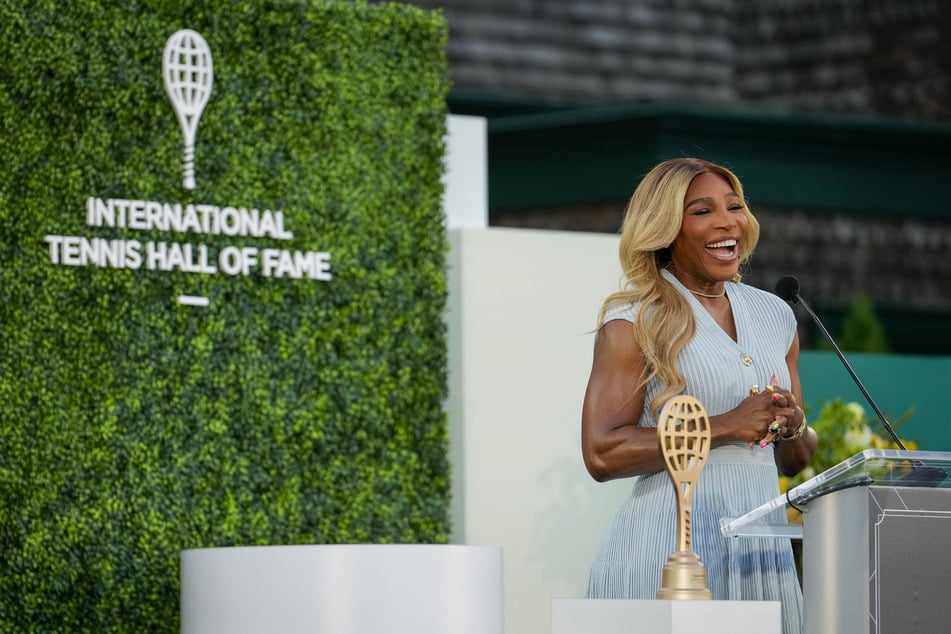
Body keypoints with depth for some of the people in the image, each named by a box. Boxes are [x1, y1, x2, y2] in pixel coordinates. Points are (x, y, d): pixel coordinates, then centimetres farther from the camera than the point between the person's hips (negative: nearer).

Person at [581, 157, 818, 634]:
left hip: (762, 548, 5)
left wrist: (794, 428, -2)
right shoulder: (633, 323, -3)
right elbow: (601, 453, -14)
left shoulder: (774, 316, 15)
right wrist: (724, 427, -15)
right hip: (666, 552, -5)